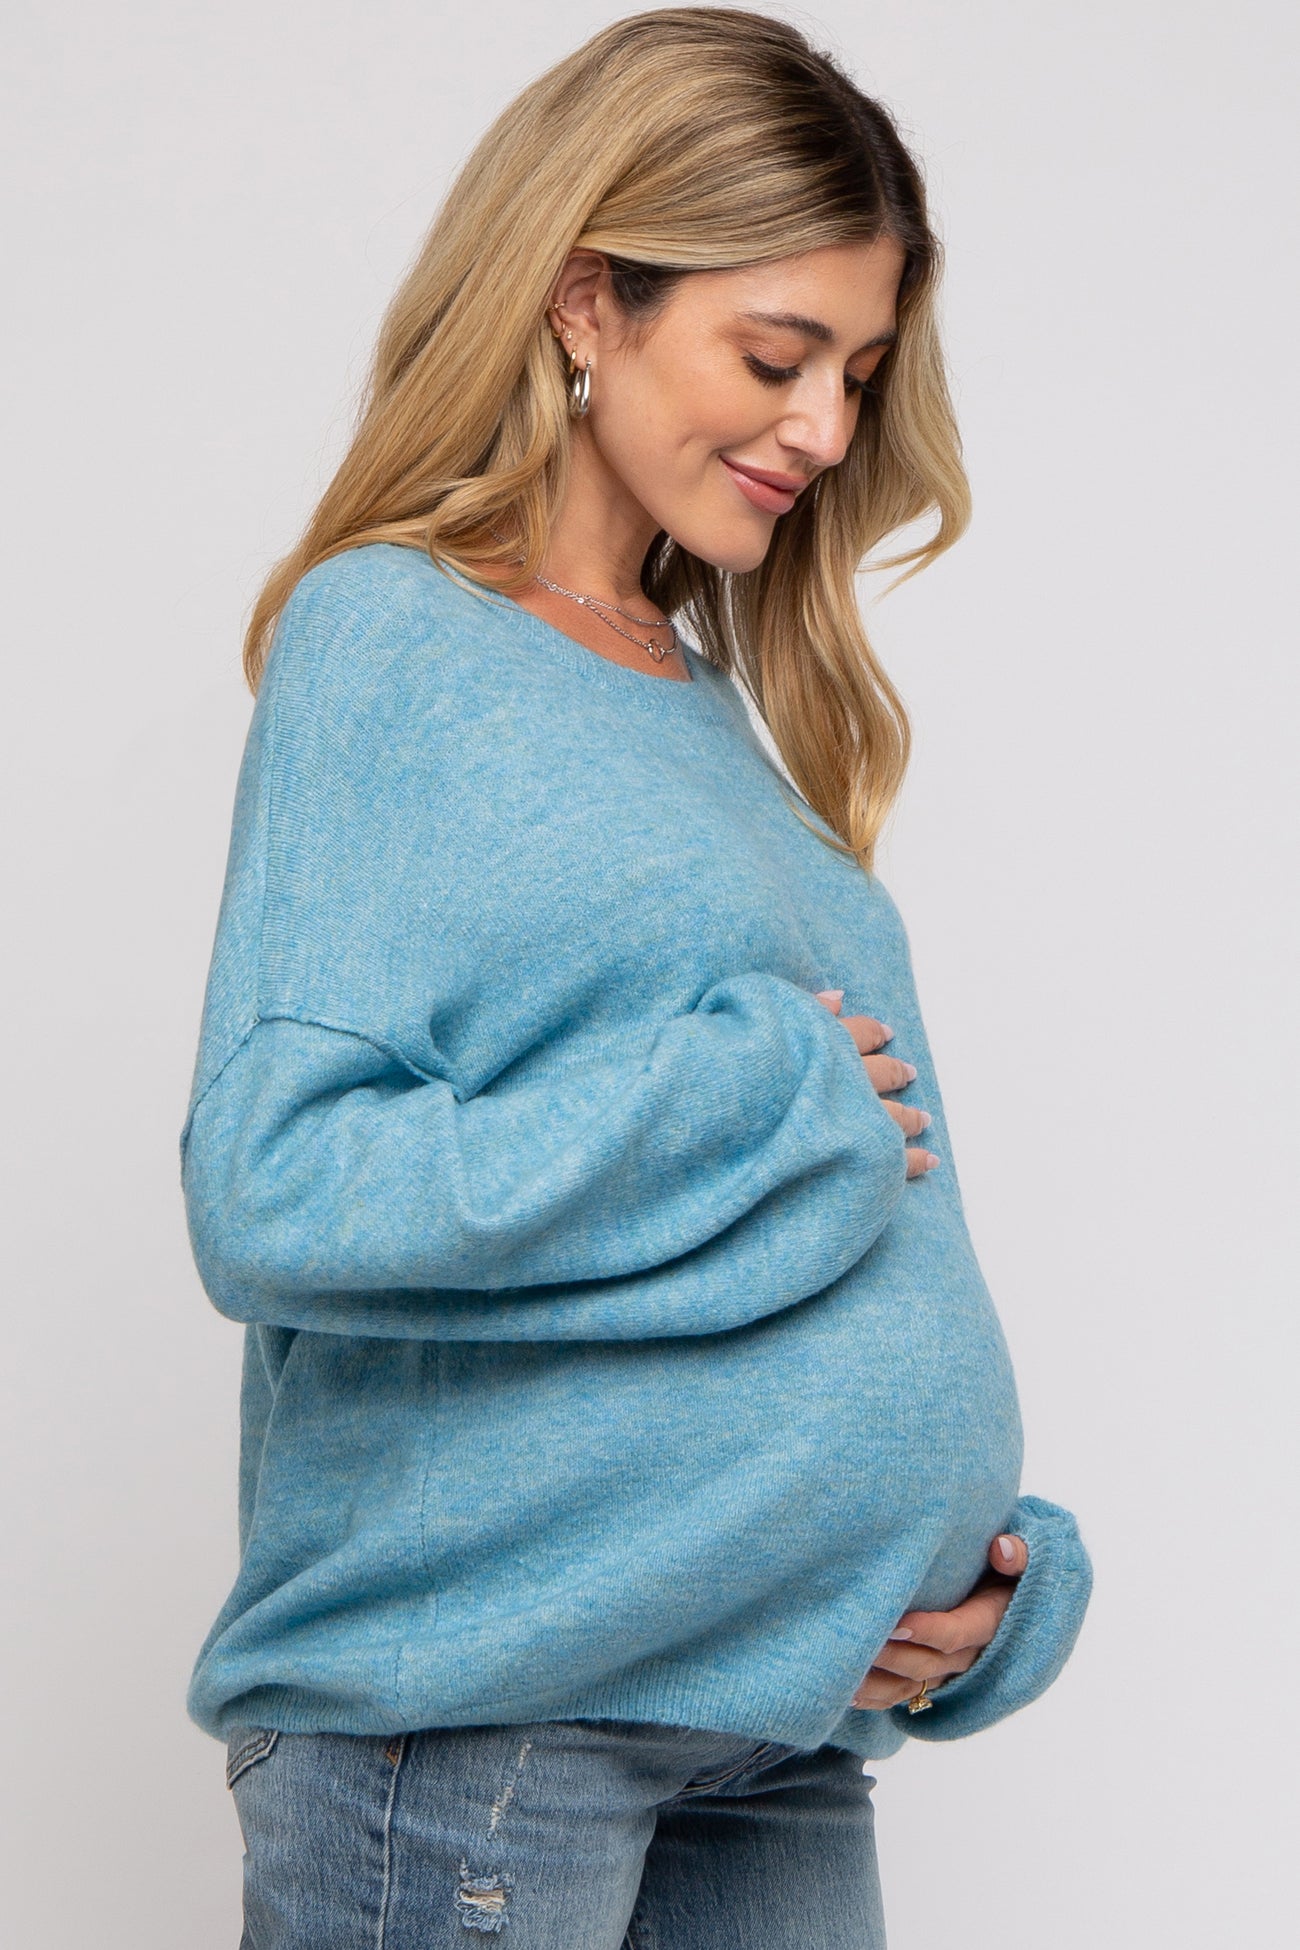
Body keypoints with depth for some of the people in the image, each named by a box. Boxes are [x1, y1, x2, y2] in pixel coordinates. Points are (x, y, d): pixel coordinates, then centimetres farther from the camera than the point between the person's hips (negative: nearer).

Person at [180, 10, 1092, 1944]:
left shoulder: (737, 710, 13)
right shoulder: (387, 642, -7)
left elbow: (892, 1259, 14)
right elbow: (270, 1196, -18)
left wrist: (992, 1569, -1)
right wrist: (767, 1111, -15)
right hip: (468, 1704, -6)